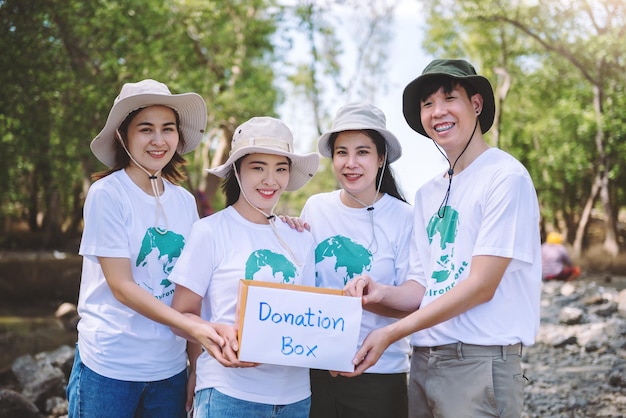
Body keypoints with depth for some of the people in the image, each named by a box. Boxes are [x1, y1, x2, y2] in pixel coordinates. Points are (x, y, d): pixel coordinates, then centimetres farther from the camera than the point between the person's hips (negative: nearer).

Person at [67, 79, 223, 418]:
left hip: (170, 367, 5)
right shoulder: (106, 194, -11)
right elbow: (121, 285, -15)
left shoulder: (185, 201, 5)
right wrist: (192, 326, -24)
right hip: (109, 366, -4)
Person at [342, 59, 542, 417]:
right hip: (423, 360, 7)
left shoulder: (506, 177, -9)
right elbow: (423, 287, 11)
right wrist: (383, 294, -11)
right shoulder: (427, 194, 13)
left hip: (481, 361, -6)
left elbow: (482, 286, -15)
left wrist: (390, 333, -15)